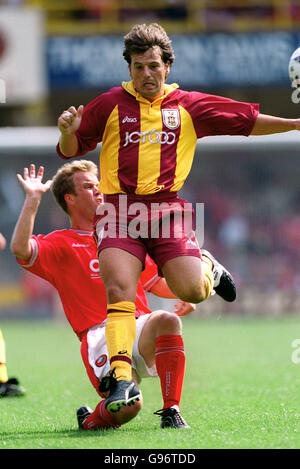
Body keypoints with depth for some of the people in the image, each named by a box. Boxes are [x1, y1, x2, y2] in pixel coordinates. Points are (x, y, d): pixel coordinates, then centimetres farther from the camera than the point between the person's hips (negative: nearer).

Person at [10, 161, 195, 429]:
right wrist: (33, 199, -10)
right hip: (100, 336, -4)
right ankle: (91, 420, 9)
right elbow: (20, 249, -11)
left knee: (167, 320, -34)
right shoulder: (62, 245, 10)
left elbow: (156, 283, 33)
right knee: (127, 406, -29)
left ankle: (171, 411, -24)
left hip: (140, 328, 4)